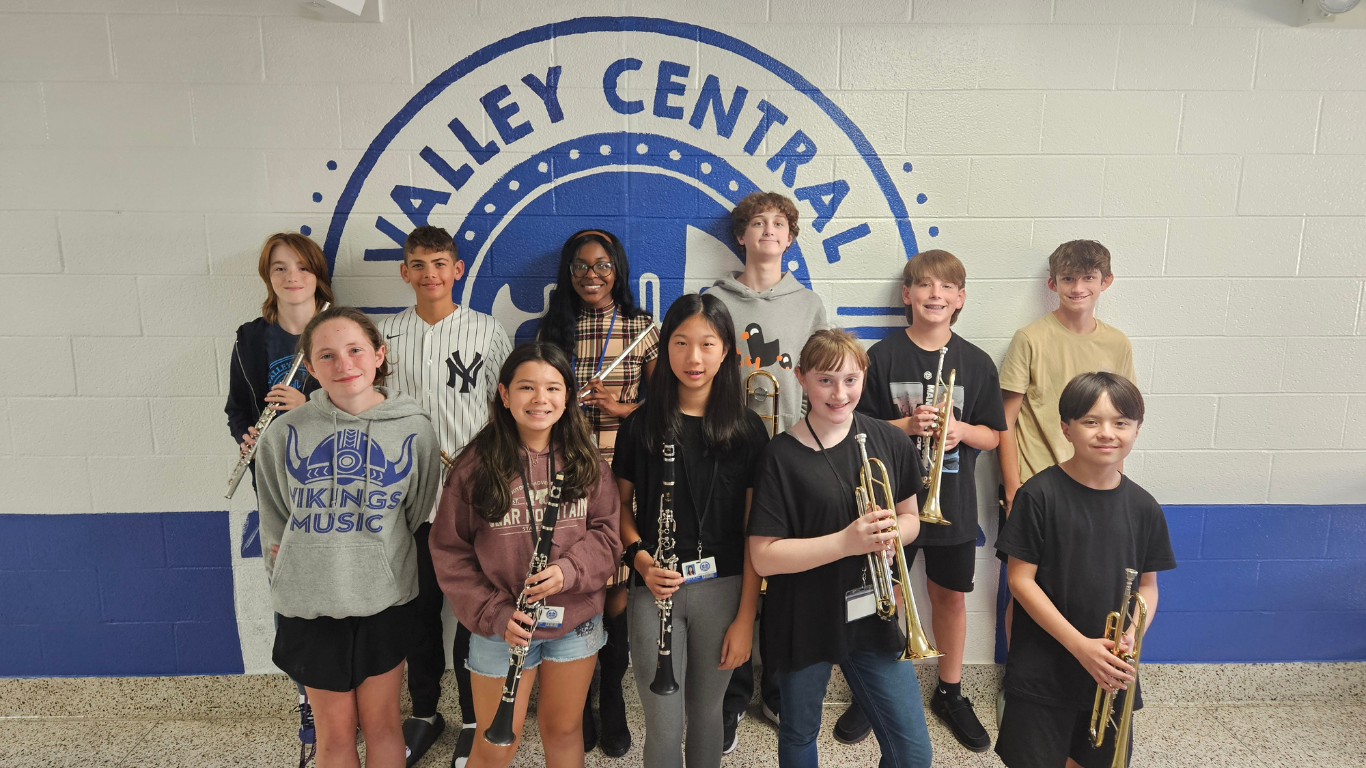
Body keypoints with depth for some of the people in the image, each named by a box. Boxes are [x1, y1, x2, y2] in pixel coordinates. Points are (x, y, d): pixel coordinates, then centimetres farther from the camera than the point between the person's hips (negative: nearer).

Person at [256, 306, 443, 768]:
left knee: (382, 722, 13)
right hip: (310, 603, 0)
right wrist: (291, 572, 5)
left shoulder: (414, 429, -7)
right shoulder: (285, 434, -6)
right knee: (335, 731, 13)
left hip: (384, 599, 0)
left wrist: (372, 557, 4)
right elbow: (274, 520, 7)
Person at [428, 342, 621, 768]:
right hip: (502, 627, -2)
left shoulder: (586, 463, -3)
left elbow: (606, 534, -2)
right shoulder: (475, 466, -11)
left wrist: (568, 571, -20)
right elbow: (449, 551, -7)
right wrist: (492, 613, -15)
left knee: (563, 730, 20)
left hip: (577, 622, 2)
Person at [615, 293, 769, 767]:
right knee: (664, 727, 3)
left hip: (723, 588, 0)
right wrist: (640, 558, -10)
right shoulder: (641, 425, 0)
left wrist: (746, 617, -4)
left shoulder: (746, 429, -2)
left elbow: (755, 530, -2)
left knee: (706, 712, 15)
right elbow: (622, 505, 9)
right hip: (654, 589, 0)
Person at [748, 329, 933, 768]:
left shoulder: (889, 442, -2)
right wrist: (847, 542, -26)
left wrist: (892, 532, -14)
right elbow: (764, 557, -16)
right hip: (804, 623, -2)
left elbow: (910, 517, 10)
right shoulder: (782, 456, -14)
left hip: (872, 614, 3)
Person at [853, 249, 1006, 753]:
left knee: (950, 596, 14)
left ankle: (950, 693, 33)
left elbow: (993, 436, 5)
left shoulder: (976, 364, 0)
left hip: (951, 500, 2)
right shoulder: (883, 357, -5)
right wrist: (907, 425, -20)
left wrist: (961, 430, -15)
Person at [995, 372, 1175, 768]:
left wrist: (1132, 635, -10)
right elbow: (1020, 580, -12)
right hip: (1042, 673, -4)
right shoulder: (1040, 494, -12)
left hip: (1112, 673, 4)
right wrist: (1081, 645, -17)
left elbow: (1148, 585, 9)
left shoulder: (1143, 507, 2)